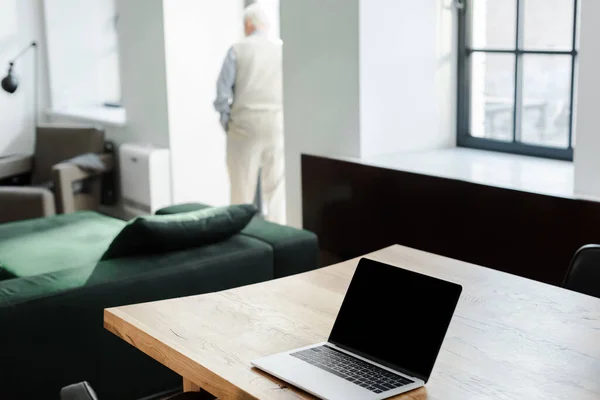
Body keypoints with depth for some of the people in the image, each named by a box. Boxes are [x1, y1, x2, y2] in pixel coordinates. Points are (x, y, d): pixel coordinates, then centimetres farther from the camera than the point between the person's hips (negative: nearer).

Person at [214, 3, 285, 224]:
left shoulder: (238, 49, -1)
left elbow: (223, 88, -6)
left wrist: (225, 118, 6)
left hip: (244, 123, -1)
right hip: (277, 123, 1)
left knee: (243, 184, 7)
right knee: (276, 183, 5)